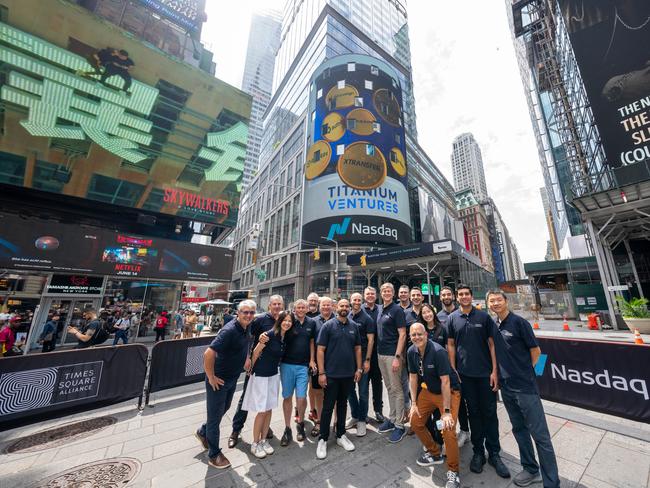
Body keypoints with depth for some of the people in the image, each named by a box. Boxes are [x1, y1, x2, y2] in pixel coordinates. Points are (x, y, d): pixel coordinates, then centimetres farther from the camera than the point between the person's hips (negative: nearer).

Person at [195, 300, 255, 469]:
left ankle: (203, 432, 52)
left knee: (224, 408, 27)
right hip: (218, 380, -8)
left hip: (233, 378, 8)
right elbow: (208, 354, -35)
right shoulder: (229, 331, -31)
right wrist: (211, 377, -23)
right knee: (215, 415, 11)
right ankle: (214, 455, 33)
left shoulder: (247, 328, -4)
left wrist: (247, 357, 9)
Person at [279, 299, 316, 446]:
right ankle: (287, 428, 29)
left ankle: (300, 424, 30)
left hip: (303, 366, 1)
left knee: (301, 397, 3)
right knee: (287, 396, 10)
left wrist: (312, 360, 3)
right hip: (287, 364, -1)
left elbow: (312, 342, 9)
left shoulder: (311, 323, 1)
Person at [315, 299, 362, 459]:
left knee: (342, 404, 19)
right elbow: (320, 350, -10)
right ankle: (323, 439, 24)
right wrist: (321, 372, -13)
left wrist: (359, 368, 3)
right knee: (328, 407, 7)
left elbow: (357, 348, 9)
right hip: (331, 374, -4)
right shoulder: (328, 325, -10)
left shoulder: (354, 326, 2)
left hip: (348, 374, 4)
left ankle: (341, 435, 36)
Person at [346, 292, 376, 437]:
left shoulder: (367, 319, -8)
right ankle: (354, 416, 33)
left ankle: (362, 420, 24)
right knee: (349, 389, 15)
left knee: (363, 391, 7)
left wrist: (367, 360, -13)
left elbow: (370, 340, -9)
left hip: (362, 358, -4)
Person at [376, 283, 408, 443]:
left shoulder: (397, 310, -12)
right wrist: (378, 352, 11)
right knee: (389, 388, 18)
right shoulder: (379, 309, 8)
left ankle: (400, 425, 18)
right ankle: (392, 419, 32)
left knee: (396, 389, 4)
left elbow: (402, 334, -15)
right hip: (381, 353, 7)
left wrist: (397, 357, -19)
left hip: (392, 354, -7)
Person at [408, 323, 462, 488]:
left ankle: (453, 471, 9)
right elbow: (413, 377, -1)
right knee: (415, 422, 7)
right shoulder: (411, 352, -11)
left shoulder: (438, 351, -29)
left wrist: (447, 411, -25)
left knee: (448, 430, -18)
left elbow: (445, 382, -27)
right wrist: (414, 403, 0)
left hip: (449, 392, -6)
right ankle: (435, 453, 33)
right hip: (428, 390, 6)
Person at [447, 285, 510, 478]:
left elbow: (492, 344, -2)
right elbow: (451, 345, 2)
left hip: (485, 373, -1)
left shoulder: (484, 316, -3)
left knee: (490, 413, 8)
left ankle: (494, 453, 26)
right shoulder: (452, 318, -1)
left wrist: (495, 371, -6)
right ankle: (478, 451, 28)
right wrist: (453, 370, -2)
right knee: (473, 412, 13)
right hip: (465, 373, 1)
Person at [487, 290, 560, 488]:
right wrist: (500, 373, 9)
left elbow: (536, 350, -7)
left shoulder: (519, 322, -13)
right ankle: (531, 470, 35)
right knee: (519, 430, 19)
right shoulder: (493, 325, 4)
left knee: (540, 435, 3)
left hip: (525, 387, -6)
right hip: (506, 387, 6)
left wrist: (524, 372, -1)